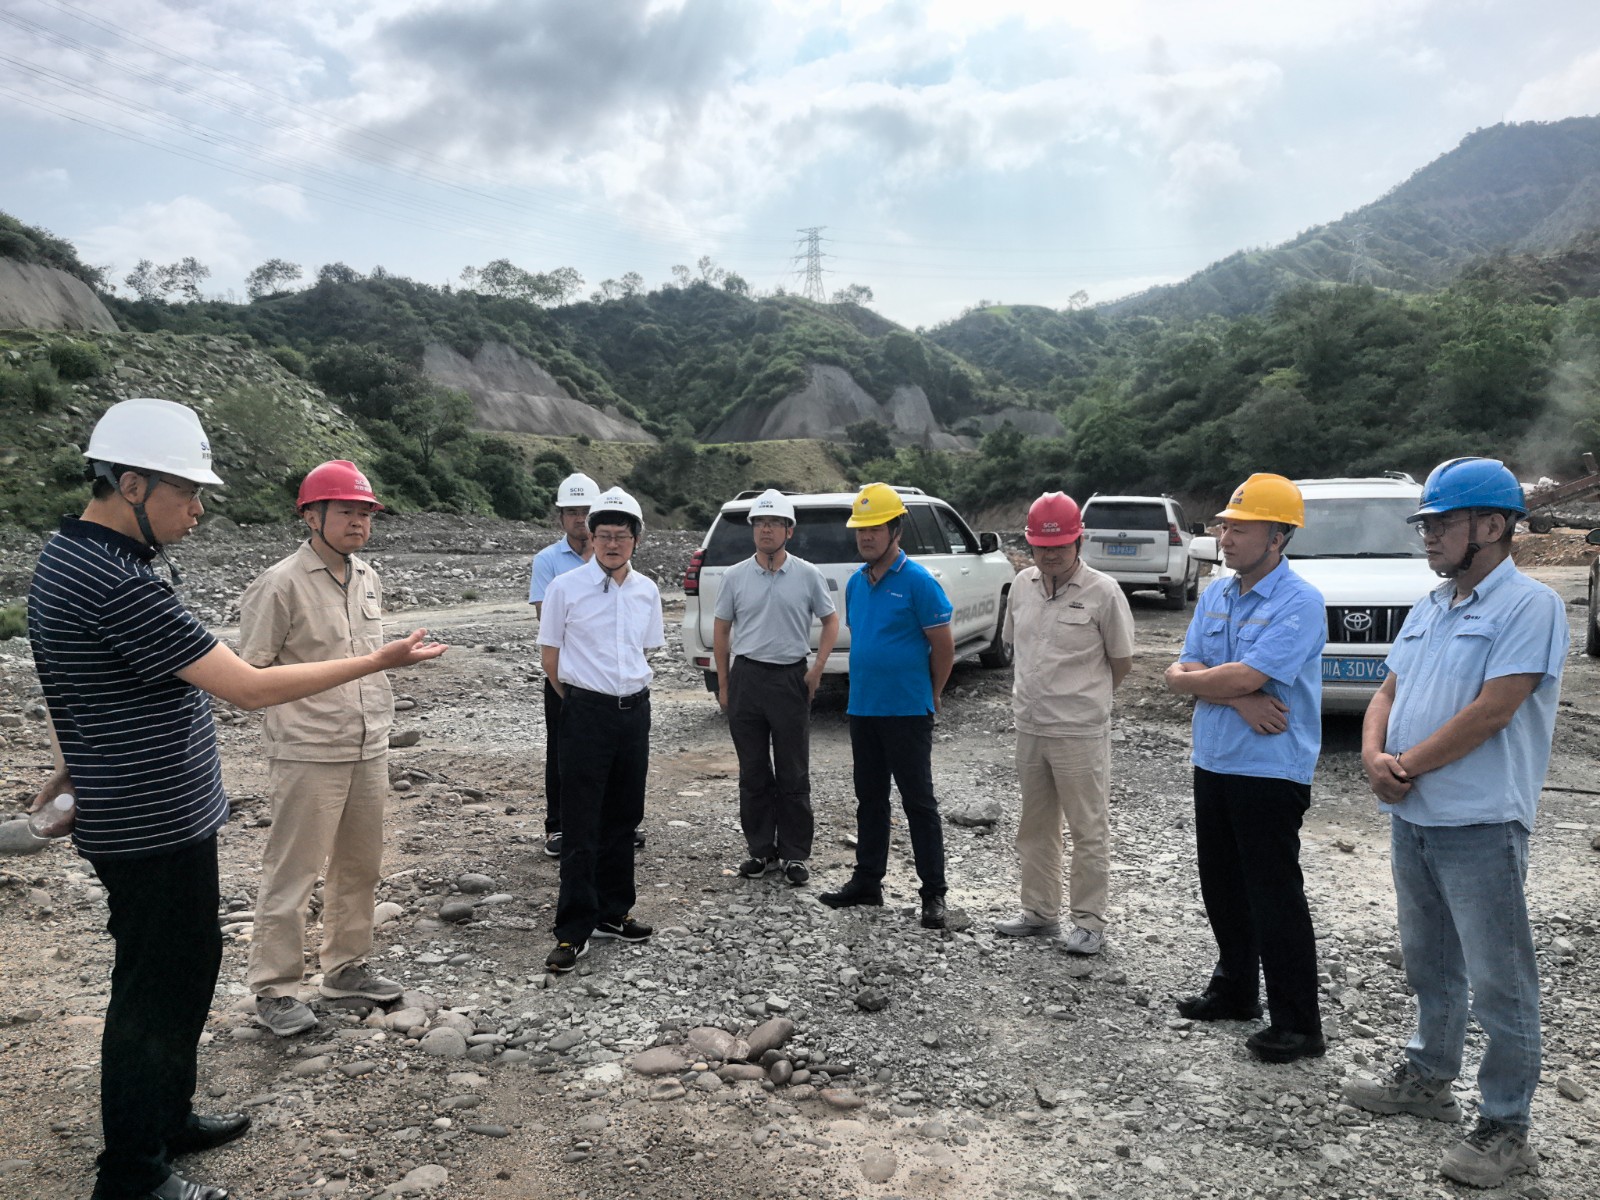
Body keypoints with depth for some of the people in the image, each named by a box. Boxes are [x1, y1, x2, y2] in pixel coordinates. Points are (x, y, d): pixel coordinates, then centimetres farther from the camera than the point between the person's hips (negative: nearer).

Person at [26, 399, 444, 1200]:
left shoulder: (67, 557, 7)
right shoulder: (117, 583, -26)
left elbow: (81, 683, 20)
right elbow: (249, 688, -25)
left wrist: (79, 760, 30)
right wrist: (377, 661, -19)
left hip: (163, 817, 10)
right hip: (154, 829, -10)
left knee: (189, 963, 22)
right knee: (156, 986, 4)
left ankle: (166, 1117, 39)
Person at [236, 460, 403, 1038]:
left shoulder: (368, 579, 10)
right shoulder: (281, 583, -13)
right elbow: (251, 671, -9)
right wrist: (301, 711, -13)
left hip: (369, 751, 7)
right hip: (307, 756, -7)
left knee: (359, 866, 16)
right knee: (290, 874, 2)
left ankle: (345, 966, 32)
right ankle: (274, 990, 16)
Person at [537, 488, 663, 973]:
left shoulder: (647, 591, 6)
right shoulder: (566, 587, -7)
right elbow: (550, 654, 0)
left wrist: (633, 689, 12)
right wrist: (580, 700, 6)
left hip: (635, 711, 5)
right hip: (586, 714, -5)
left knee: (622, 819, 13)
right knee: (581, 826, -3)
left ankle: (612, 913, 27)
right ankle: (574, 931, 4)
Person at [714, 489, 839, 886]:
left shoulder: (807, 576, 0)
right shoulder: (736, 576, 4)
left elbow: (830, 621, 9)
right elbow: (721, 632, 10)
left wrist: (817, 670, -1)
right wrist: (723, 685, 6)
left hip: (791, 679, -2)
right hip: (746, 678, 2)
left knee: (793, 775, 4)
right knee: (753, 773, 9)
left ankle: (795, 854, 14)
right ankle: (761, 850, 20)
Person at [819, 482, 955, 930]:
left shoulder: (918, 582, -12)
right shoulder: (856, 583, 9)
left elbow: (944, 646, -8)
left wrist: (929, 696, 1)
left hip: (907, 712, -7)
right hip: (862, 708, 7)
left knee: (919, 803, 0)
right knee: (869, 800, 15)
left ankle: (933, 894, 9)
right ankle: (867, 881, 27)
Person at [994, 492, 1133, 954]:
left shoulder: (1102, 592, -11)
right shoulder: (1022, 585, 5)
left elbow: (1121, 661, -2)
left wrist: (1084, 698, 5)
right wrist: (1027, 696, 13)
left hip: (1080, 732, -6)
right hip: (1029, 727, 6)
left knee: (1089, 830, 4)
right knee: (1035, 827, 16)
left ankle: (1089, 922, 17)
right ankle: (1040, 912, 30)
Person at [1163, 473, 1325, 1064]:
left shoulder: (1299, 601, -15)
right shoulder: (1215, 595, 8)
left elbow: (1244, 677, -25)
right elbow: (1182, 672, 1)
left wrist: (1192, 677, -6)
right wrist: (1239, 700, -16)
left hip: (1271, 772, -8)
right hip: (1214, 765, 8)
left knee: (1275, 898, 0)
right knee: (1221, 886, 18)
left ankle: (1297, 1025, 13)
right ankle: (1235, 990, 35)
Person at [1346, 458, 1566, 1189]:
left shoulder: (1528, 606, -13)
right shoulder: (1427, 609, 13)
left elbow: (1490, 712, -20)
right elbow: (1389, 692, 12)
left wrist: (1407, 766, -13)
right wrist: (1374, 755, -7)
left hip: (1480, 826, -8)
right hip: (1411, 819, 8)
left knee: (1499, 982, 2)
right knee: (1430, 965, 21)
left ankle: (1505, 1128, 14)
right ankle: (1428, 1079, 36)